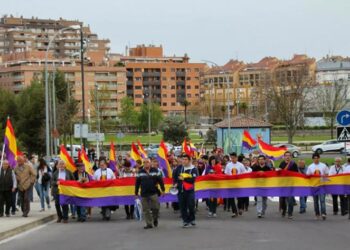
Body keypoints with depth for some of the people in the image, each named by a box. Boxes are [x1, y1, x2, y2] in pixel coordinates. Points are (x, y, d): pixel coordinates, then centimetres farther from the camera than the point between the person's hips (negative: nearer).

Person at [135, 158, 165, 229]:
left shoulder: (155, 171, 3)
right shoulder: (140, 172, 7)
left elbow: (160, 180, 5)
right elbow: (137, 183, 9)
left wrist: (163, 189, 2)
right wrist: (136, 193, 7)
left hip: (154, 193, -2)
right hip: (144, 194, 2)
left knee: (155, 207, -6)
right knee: (146, 210, 1)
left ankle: (155, 219, 22)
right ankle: (149, 223, 9)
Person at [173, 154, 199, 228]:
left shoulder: (194, 169, -5)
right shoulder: (179, 168, 8)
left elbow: (193, 179, -17)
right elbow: (174, 176, 18)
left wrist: (183, 178, -18)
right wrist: (175, 183, 4)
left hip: (190, 190, -3)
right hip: (180, 190, 3)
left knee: (191, 205, -4)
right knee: (183, 206, 4)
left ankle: (192, 219, 17)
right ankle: (185, 221, 13)